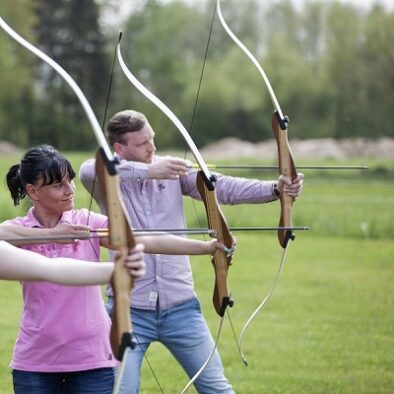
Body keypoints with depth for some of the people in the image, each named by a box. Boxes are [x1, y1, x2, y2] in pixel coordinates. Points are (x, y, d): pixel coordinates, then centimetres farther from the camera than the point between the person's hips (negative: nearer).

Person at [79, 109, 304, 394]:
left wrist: (275, 189, -25)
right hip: (129, 310, -2)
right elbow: (88, 171, -27)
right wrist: (148, 171, -38)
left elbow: (222, 187, -9)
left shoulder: (175, 170, 2)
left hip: (181, 307, 2)